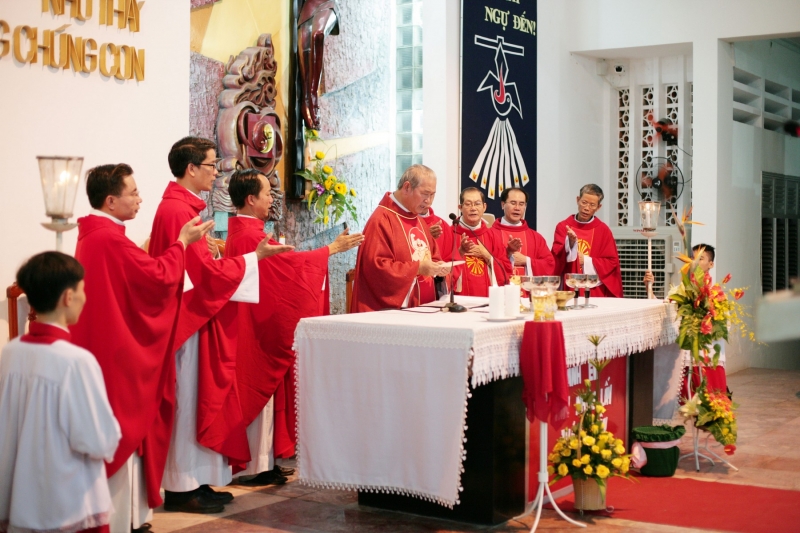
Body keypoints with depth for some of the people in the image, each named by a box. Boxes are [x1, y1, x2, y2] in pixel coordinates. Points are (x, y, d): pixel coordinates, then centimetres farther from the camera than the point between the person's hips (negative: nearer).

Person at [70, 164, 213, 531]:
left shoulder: (91, 234, 10)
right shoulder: (110, 239, -20)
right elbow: (159, 277, -16)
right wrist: (182, 242, -4)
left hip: (104, 347, 10)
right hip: (118, 353, -10)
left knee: (119, 430, 15)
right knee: (120, 432, -2)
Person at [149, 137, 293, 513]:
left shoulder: (180, 206, 13)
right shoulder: (178, 211, -19)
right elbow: (207, 272, -20)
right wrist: (255, 256, -14)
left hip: (196, 316, 10)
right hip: (188, 320, -10)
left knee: (198, 398, 13)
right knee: (188, 399, -3)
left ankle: (193, 480, 20)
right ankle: (180, 488, 6)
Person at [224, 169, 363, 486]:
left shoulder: (242, 231, 12)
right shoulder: (249, 236, -21)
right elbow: (291, 262, -19)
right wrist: (332, 248, -12)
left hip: (258, 323, 10)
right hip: (258, 327, -10)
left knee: (261, 394, 14)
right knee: (257, 394, -2)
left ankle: (262, 462, 21)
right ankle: (255, 467, 6)